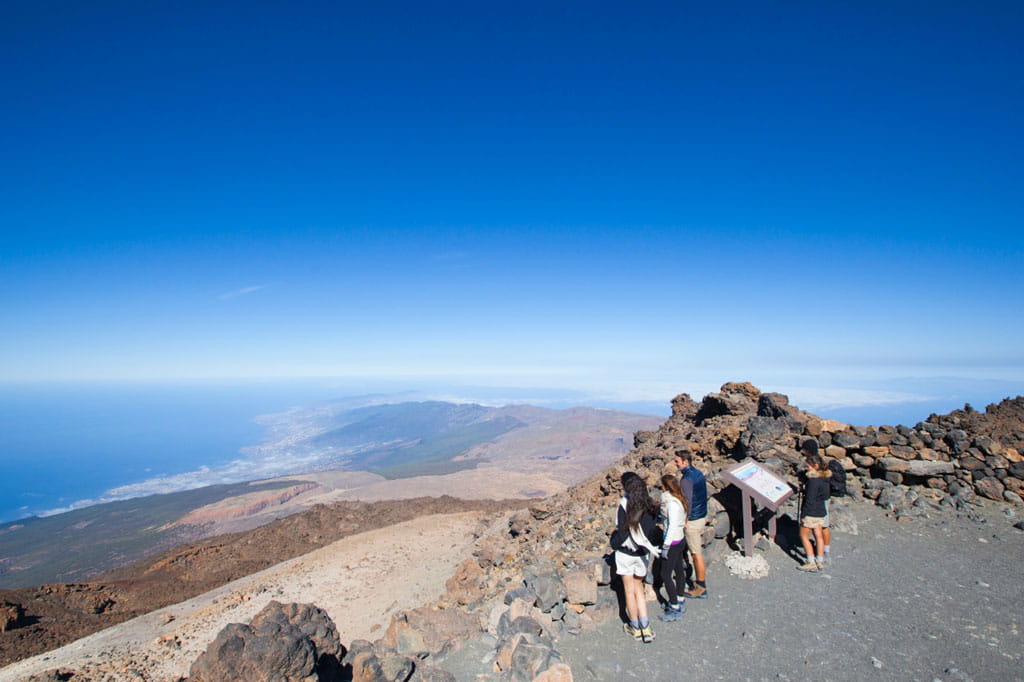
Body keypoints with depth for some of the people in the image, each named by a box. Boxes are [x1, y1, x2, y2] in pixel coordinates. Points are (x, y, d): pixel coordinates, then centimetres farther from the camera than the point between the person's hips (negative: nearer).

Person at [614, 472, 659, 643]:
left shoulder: (624, 504, -19)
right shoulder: (648, 504, -6)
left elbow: (622, 533, -18)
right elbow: (651, 530, -3)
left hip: (626, 553, -4)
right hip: (641, 553, 4)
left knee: (629, 590, 11)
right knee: (638, 588, 19)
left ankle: (635, 628, 25)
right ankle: (646, 629, 14)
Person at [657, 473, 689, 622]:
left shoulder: (672, 503, -25)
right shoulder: (679, 499, 2)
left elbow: (673, 526, -25)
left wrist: (666, 546, -20)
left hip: (673, 542, -10)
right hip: (681, 539, 10)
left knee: (665, 575, 1)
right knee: (679, 570, 21)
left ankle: (675, 610, 10)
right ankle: (680, 601, 36)